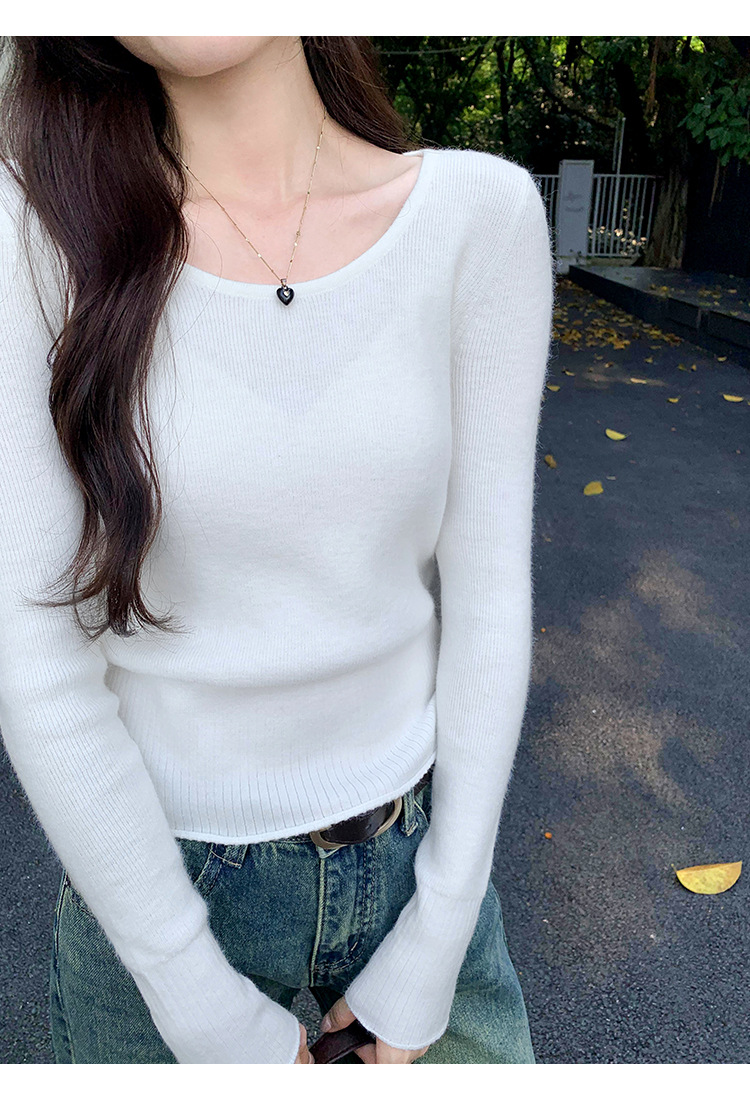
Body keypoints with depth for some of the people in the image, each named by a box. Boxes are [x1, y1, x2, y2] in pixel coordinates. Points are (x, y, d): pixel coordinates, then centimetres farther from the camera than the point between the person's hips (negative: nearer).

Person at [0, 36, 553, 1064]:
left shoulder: (479, 211, -11)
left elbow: (488, 591, -10)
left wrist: (436, 946, -5)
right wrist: (209, 1013, -10)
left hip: (414, 849, 2)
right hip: (156, 863, 0)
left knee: (483, 1056, 26)